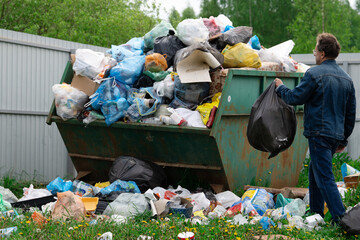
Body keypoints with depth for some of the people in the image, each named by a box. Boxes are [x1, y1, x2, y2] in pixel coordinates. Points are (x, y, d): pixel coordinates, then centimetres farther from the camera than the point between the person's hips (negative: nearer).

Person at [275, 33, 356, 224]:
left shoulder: (314, 74, -11)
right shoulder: (346, 78, 13)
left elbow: (295, 98, -6)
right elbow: (351, 113, 16)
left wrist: (280, 88, 13)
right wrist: (344, 139, 23)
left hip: (319, 133, -8)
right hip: (336, 134, 8)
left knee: (325, 177, -8)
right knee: (315, 171, 21)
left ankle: (340, 219, -14)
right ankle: (316, 213, 27)